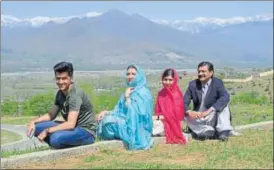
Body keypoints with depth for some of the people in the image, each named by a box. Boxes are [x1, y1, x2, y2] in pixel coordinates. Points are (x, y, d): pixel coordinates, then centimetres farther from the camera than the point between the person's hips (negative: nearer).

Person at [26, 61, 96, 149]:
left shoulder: (75, 94, -21)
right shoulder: (60, 93, 5)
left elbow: (70, 124, -28)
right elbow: (51, 115, 15)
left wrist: (47, 131, -24)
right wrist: (33, 122, -1)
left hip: (86, 132, -8)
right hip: (72, 128, 8)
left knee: (56, 138, -34)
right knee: (37, 127, -3)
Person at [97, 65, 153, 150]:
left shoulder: (143, 93, -9)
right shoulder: (128, 91, 15)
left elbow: (133, 112, -19)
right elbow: (119, 111, 12)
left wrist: (127, 97, -12)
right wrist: (106, 112, -4)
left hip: (136, 128, -8)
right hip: (126, 122, 8)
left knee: (108, 121, -24)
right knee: (102, 119, -8)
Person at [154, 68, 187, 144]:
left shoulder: (177, 93, -7)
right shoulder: (161, 93, 9)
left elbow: (178, 112, -10)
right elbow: (157, 109, 11)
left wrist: (164, 116, -13)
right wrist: (159, 116, -10)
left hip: (172, 123, -6)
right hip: (163, 120, 6)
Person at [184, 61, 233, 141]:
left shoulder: (217, 82, -8)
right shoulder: (193, 84, 0)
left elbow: (225, 97, -27)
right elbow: (184, 102, -6)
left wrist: (209, 110, -39)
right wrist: (189, 111, -30)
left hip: (213, 117, -2)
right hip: (199, 120, 2)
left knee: (223, 104, -26)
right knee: (184, 113, -22)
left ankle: (223, 132, -27)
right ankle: (207, 131, -26)